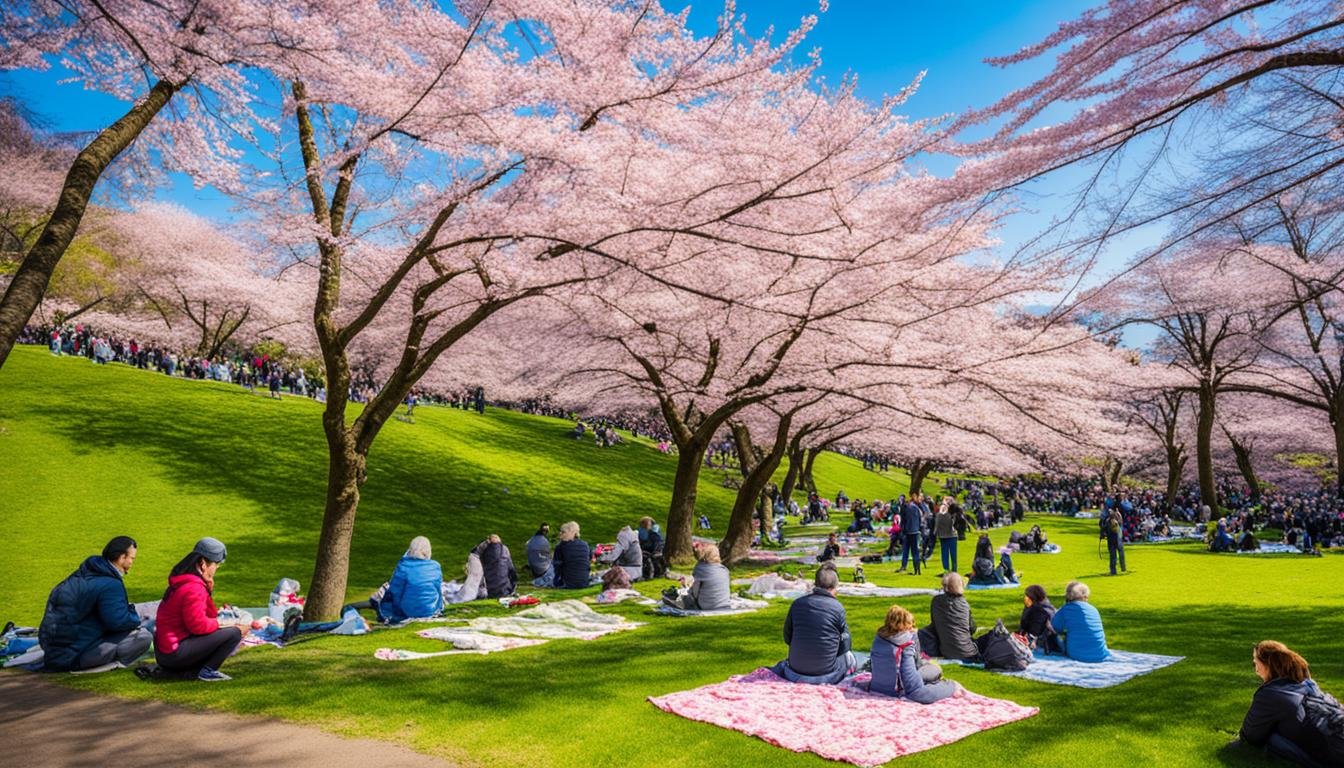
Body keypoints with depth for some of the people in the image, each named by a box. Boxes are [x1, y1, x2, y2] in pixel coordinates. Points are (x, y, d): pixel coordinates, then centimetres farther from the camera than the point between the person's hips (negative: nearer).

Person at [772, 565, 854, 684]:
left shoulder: (797, 603, -2)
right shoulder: (837, 608, -11)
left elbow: (787, 638, 7)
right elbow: (844, 646, -2)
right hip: (825, 676, -3)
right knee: (848, 656, 26)